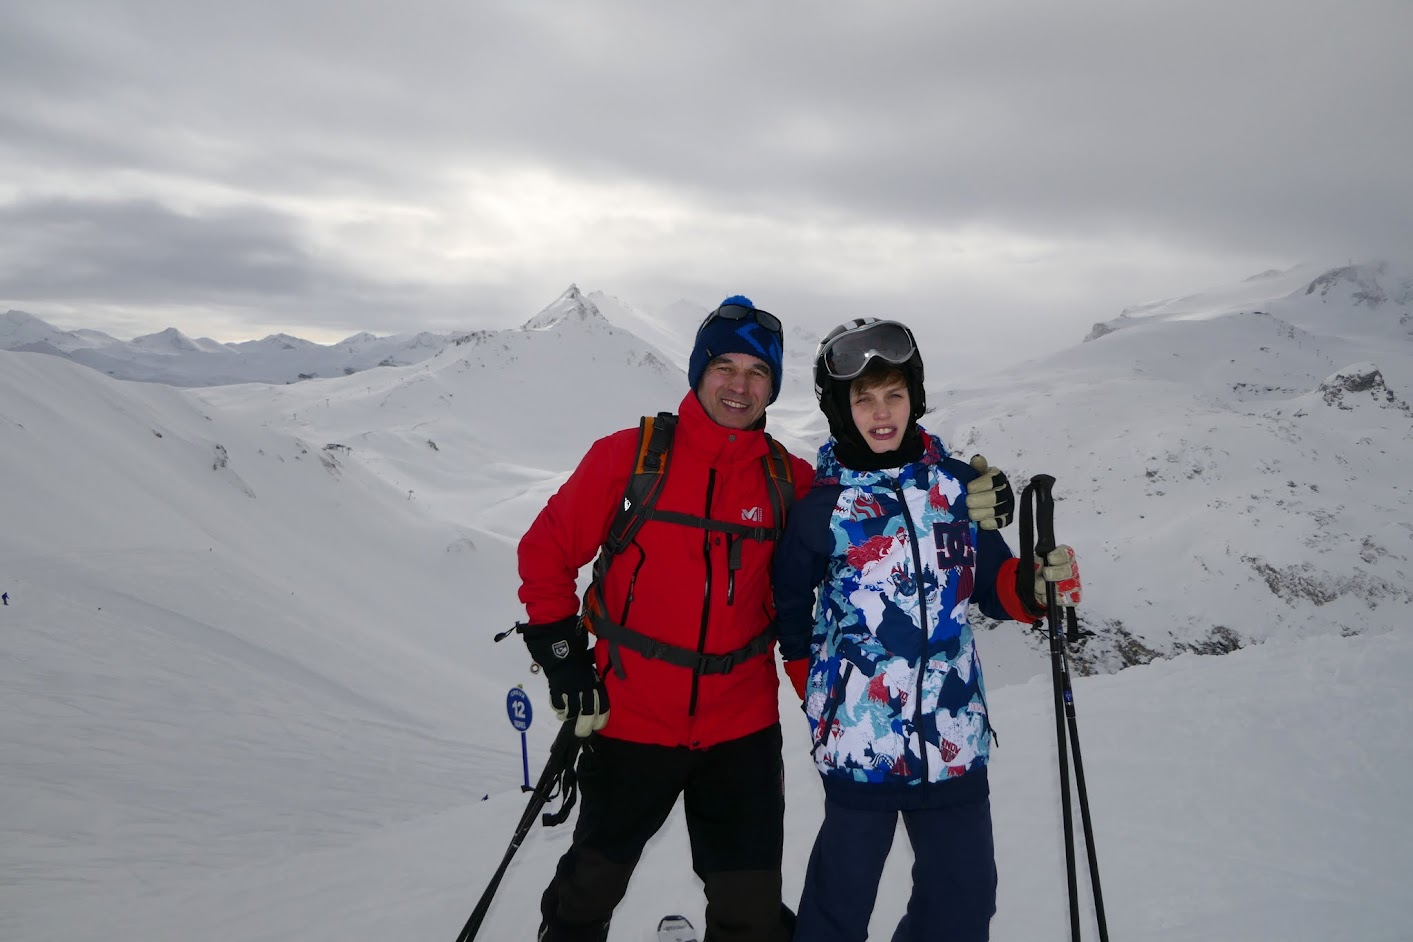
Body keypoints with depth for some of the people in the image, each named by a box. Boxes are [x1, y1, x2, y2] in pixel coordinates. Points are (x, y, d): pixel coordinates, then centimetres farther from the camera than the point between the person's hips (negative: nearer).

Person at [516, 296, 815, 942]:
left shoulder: (790, 481, -2)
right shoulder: (630, 456, -8)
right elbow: (547, 550, -3)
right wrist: (562, 658, -7)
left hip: (743, 729, 1)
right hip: (630, 720, -1)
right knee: (593, 883, 18)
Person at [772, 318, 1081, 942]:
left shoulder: (960, 484, 1)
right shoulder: (821, 505, -7)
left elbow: (989, 585, 8)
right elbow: (790, 604, 5)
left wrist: (1033, 587, -12)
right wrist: (816, 690, 7)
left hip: (954, 737, 3)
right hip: (859, 738, -3)